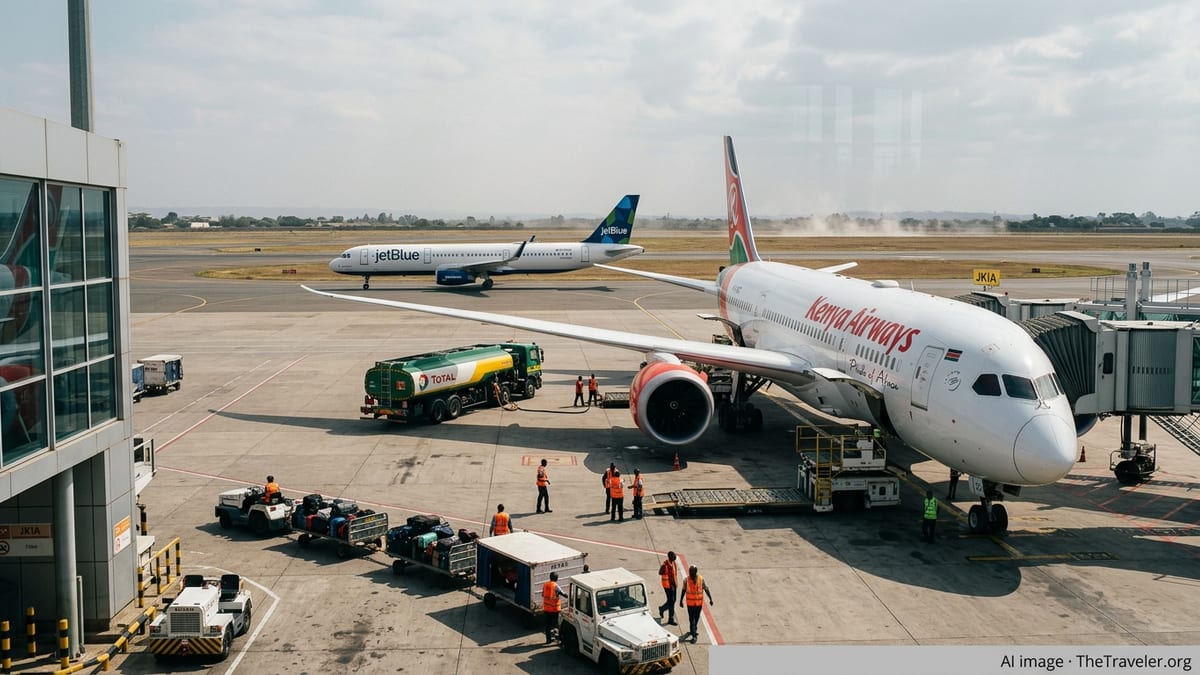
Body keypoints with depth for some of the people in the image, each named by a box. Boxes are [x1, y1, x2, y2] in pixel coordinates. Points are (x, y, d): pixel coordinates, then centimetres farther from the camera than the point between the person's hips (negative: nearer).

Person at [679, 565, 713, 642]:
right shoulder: (686, 580, -11)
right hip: (690, 602, -2)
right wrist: (681, 601, 6)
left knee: (696, 618, 17)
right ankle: (694, 635, -1)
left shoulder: (701, 579, -10)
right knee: (691, 618, -4)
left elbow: (706, 589, -1)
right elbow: (684, 590, 1)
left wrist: (710, 599, -3)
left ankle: (693, 631, 38)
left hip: (699, 602, 2)